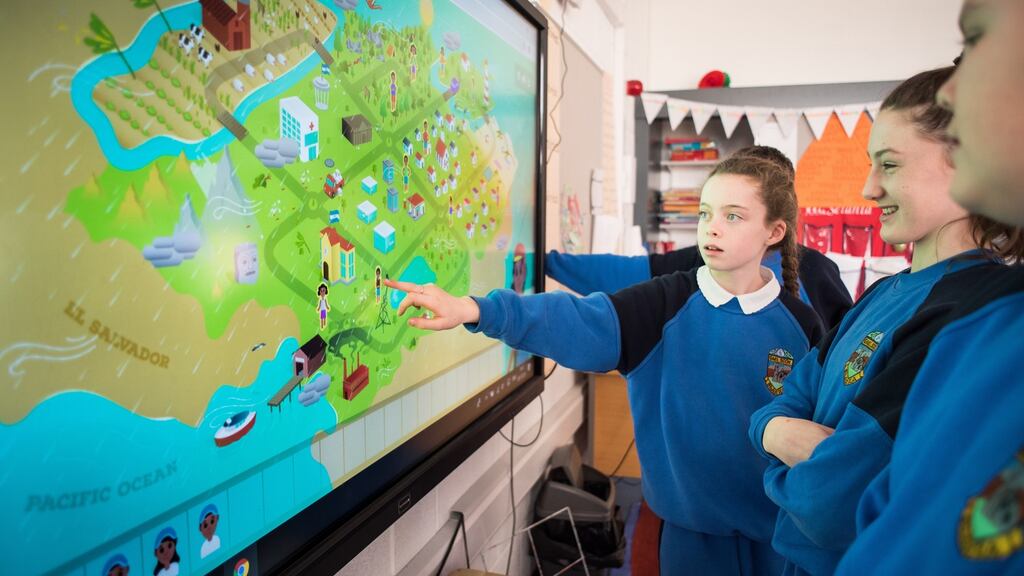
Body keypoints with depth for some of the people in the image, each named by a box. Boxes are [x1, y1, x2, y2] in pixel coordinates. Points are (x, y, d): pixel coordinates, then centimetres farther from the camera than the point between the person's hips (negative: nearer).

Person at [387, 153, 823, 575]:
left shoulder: (798, 324, -6)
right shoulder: (668, 304, -13)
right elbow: (581, 322, -27)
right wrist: (478, 311, -41)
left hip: (776, 524, 1)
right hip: (691, 518, -1)